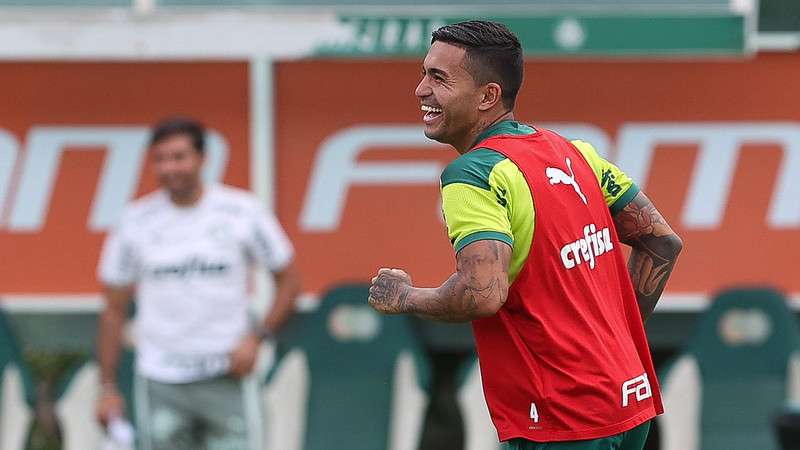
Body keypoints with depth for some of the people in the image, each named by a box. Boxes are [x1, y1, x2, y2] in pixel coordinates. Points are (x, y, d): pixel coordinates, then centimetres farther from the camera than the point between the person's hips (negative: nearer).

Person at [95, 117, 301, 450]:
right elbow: (114, 310, 8)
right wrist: (108, 388, 5)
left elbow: (288, 281, 7)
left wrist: (257, 337, -8)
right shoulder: (135, 221, 2)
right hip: (159, 382, 1)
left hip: (227, 377, -1)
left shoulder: (243, 212, -2)